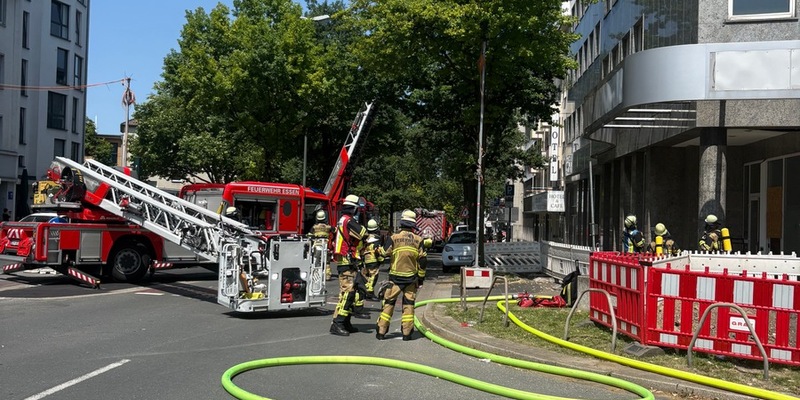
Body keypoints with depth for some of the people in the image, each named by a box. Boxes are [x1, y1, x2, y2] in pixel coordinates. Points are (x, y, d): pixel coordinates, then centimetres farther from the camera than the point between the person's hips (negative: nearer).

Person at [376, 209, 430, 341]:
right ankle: (407, 333, 8)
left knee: (388, 303, 6)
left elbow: (384, 254, -5)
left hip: (395, 277, -1)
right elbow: (423, 261, 1)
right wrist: (421, 278, 10)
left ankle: (381, 331, 5)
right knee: (408, 304, 9)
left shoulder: (394, 238, -7)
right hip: (411, 277, 1)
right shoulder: (418, 240, 0)